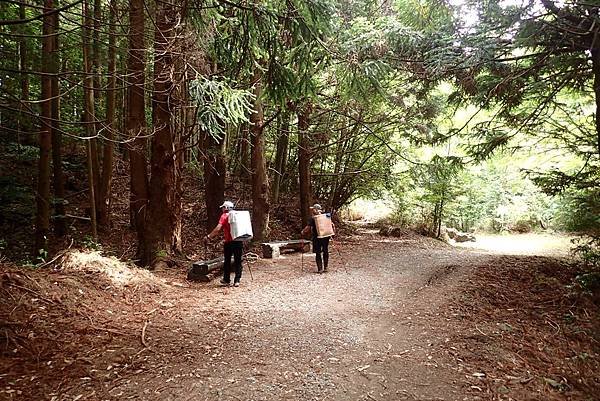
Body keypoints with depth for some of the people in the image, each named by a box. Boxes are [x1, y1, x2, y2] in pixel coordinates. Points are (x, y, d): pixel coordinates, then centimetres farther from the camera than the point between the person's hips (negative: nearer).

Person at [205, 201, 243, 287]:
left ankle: (226, 280, 20)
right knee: (238, 261, 8)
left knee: (227, 261, 11)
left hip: (229, 242, -4)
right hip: (239, 241, 4)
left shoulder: (224, 216, -5)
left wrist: (209, 236, -11)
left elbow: (218, 228, -16)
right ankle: (237, 281, 8)